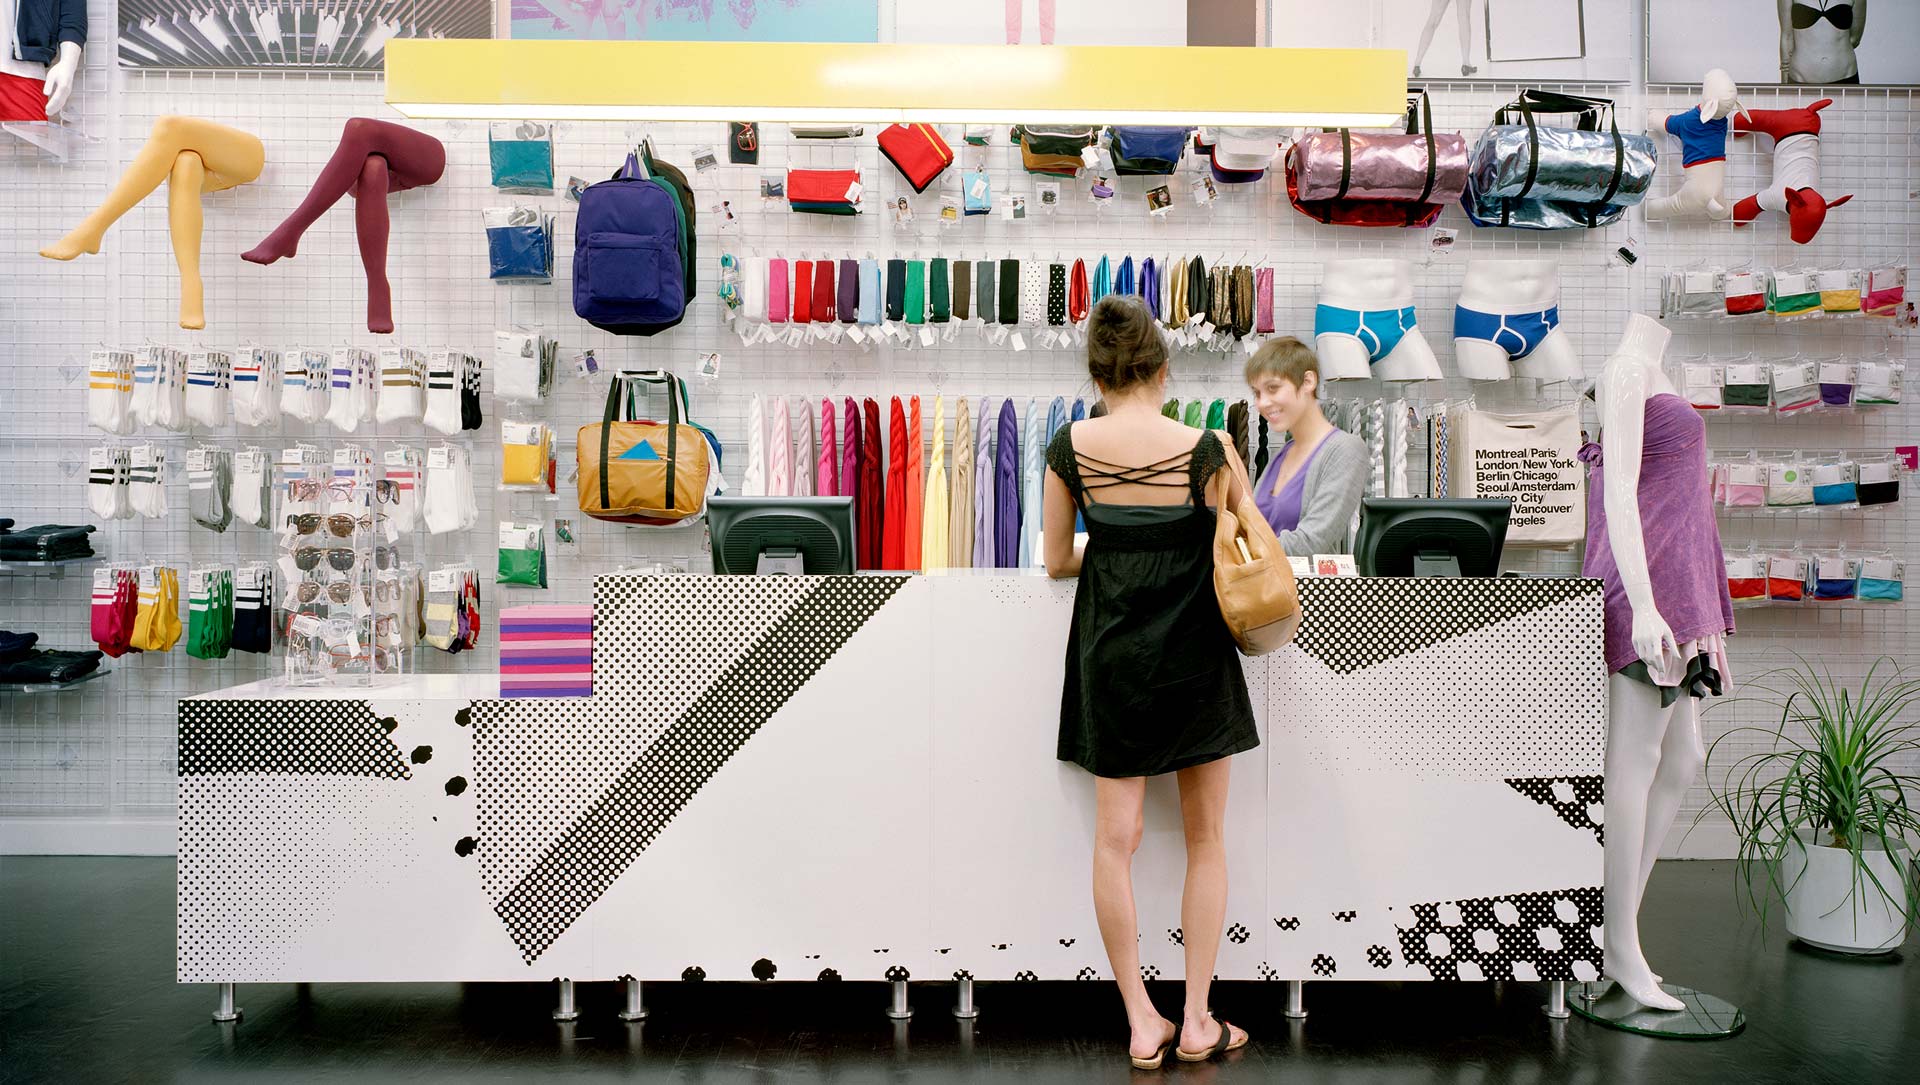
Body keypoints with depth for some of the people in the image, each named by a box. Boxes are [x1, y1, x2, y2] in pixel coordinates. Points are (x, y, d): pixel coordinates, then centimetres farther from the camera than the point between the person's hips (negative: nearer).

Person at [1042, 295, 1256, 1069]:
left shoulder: (1071, 447, -5)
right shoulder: (1204, 449, -11)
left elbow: (1057, 562, 2)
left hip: (1111, 660, 1)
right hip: (1195, 661, -1)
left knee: (1115, 840, 6)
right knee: (1205, 840, 11)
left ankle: (1141, 1025, 10)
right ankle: (1197, 1022, 16)